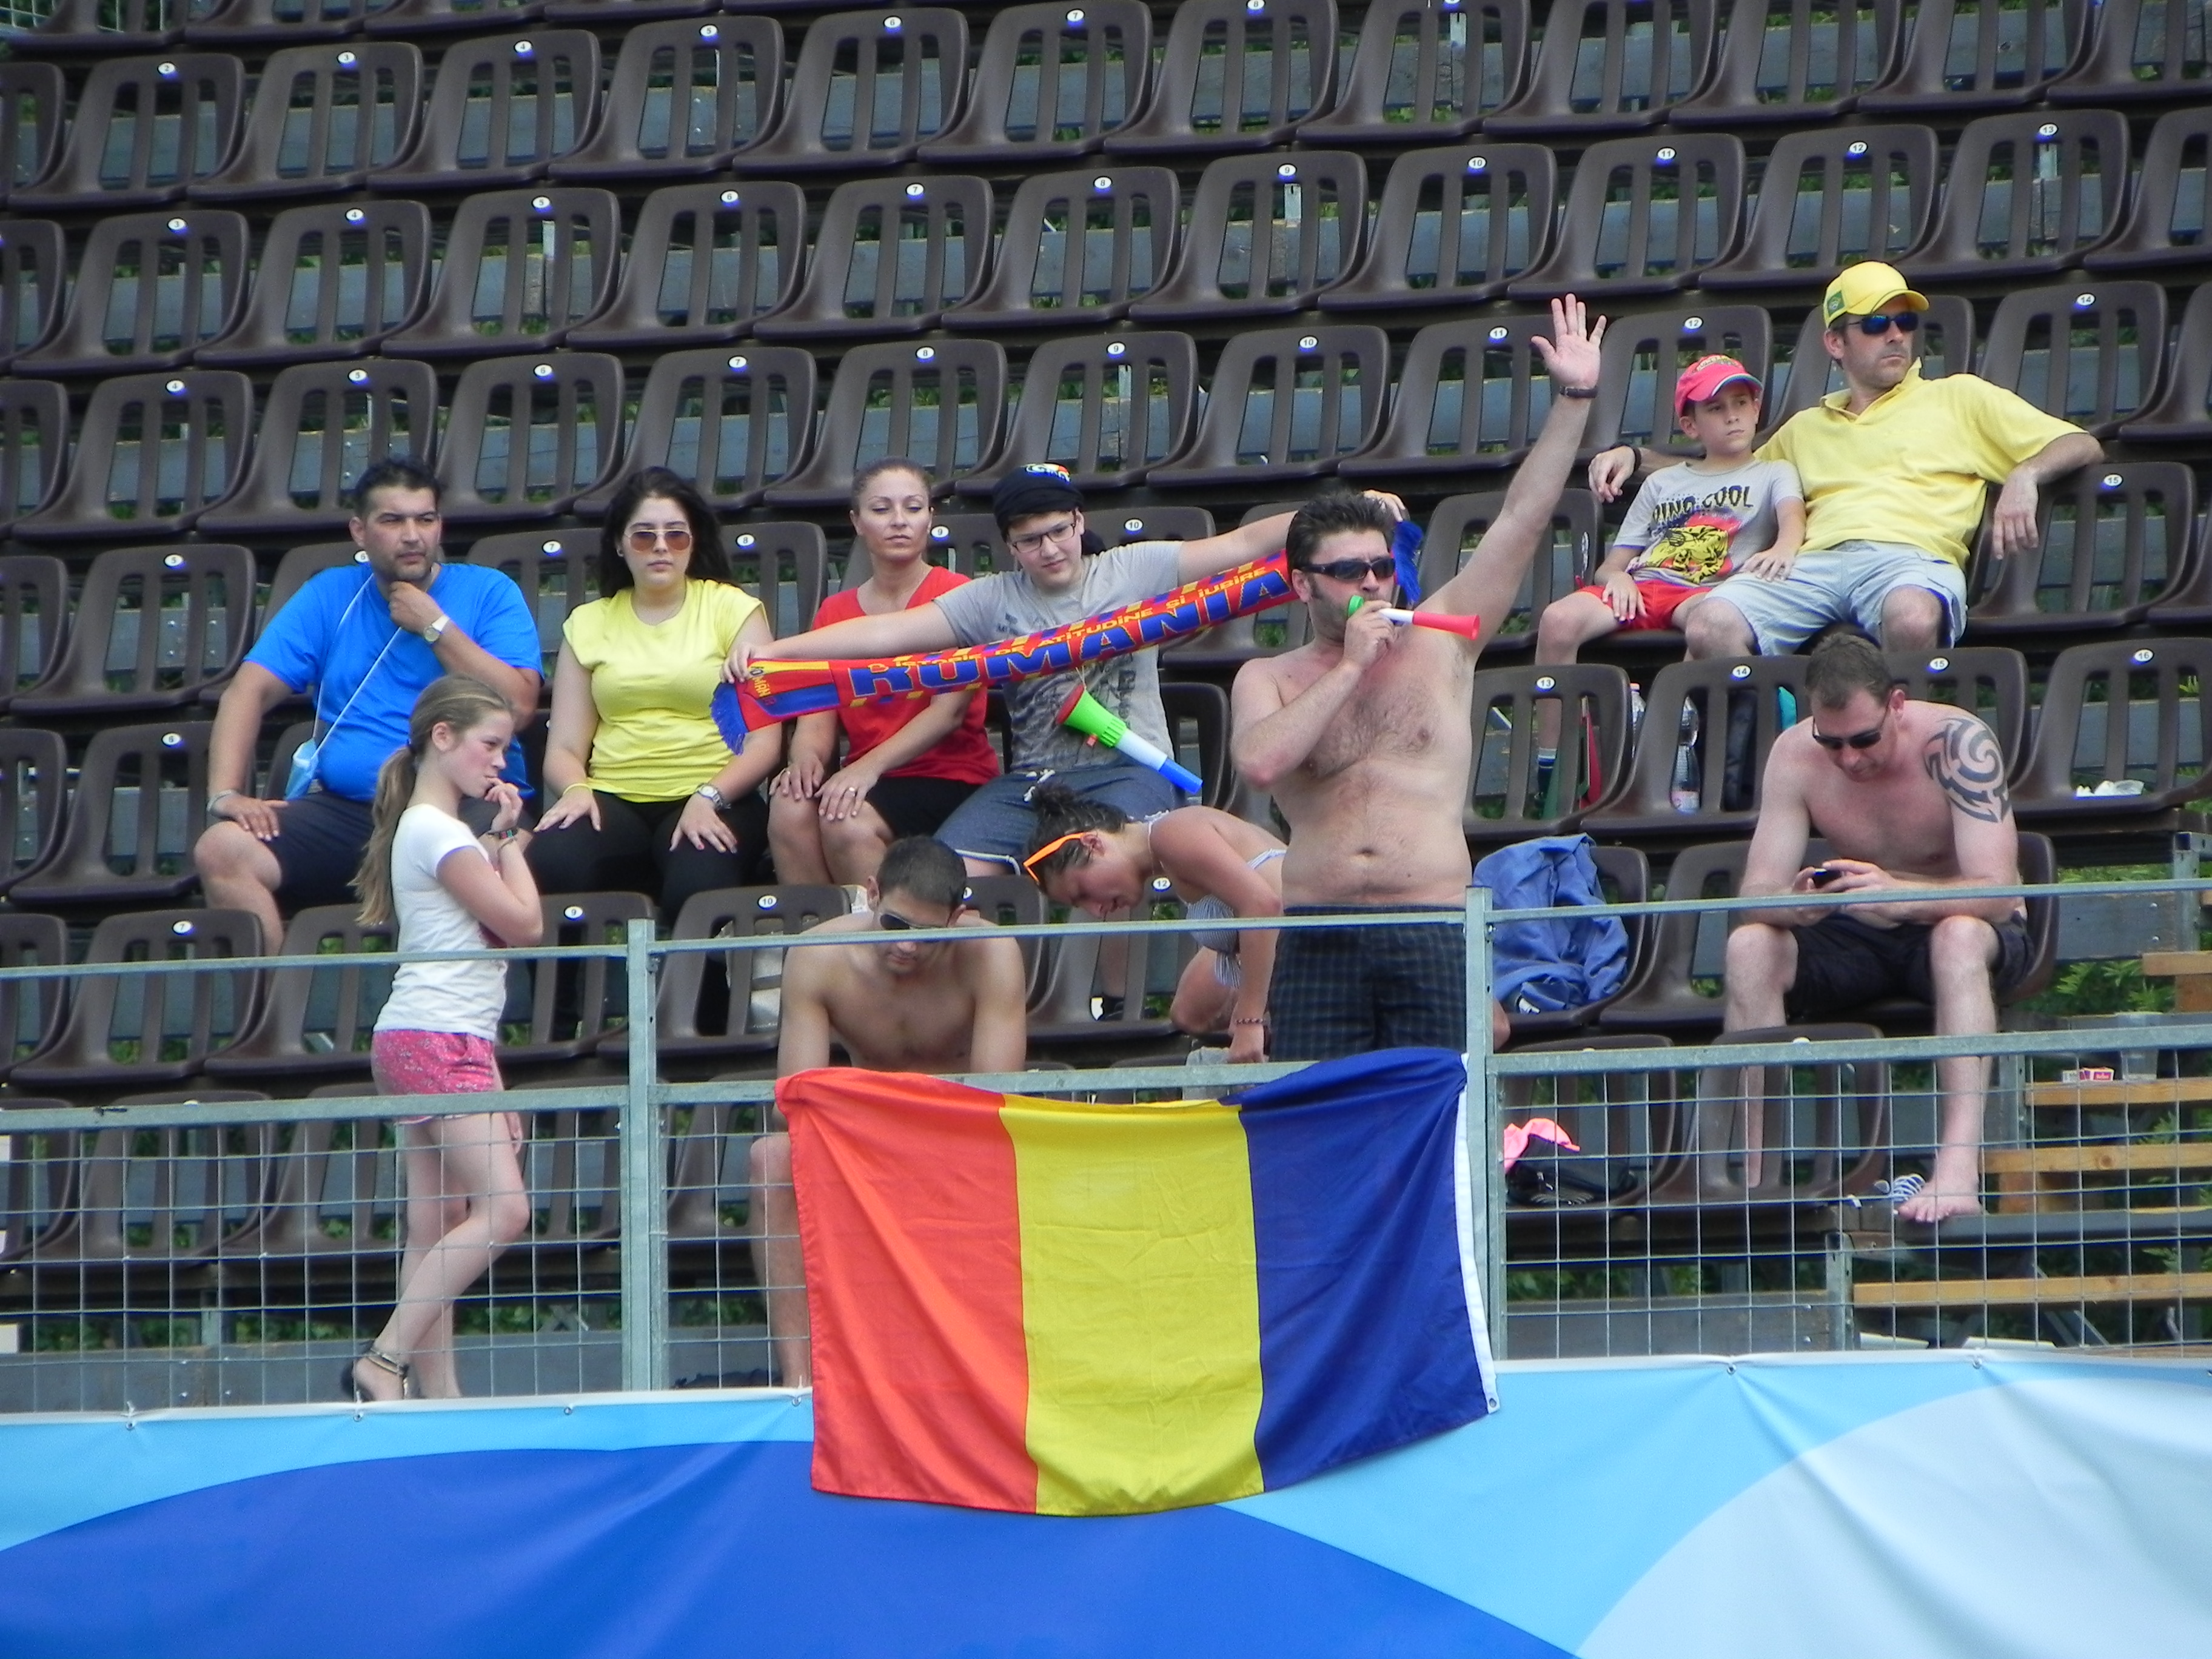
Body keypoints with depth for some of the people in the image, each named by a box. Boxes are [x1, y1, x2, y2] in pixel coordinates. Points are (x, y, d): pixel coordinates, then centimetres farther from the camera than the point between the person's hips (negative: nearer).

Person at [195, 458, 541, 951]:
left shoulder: (490, 593, 9)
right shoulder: (329, 598, 15)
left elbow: (518, 705, -5)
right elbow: (248, 692, 7)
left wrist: (435, 626, -4)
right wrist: (226, 794, -8)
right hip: (344, 808, 3)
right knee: (221, 851, -22)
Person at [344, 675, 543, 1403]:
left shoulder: (430, 830, 21)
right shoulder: (440, 832, -9)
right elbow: (523, 923, -10)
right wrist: (509, 837, 1)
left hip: (448, 1043, 11)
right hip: (436, 1042, -11)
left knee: (436, 1229, 4)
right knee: (503, 1209, -17)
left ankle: (438, 1392, -1)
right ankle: (383, 1361, -19)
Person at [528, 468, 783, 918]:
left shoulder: (733, 609, 9)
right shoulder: (589, 623, 18)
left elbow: (764, 739, 0)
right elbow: (564, 748, 12)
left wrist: (709, 797, -17)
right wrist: (574, 789, -12)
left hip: (711, 799, -2)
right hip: (614, 799, 2)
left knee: (697, 887, -37)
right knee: (551, 867, -33)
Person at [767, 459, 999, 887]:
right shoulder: (835, 612, 15)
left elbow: (950, 710, -12)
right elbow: (817, 718, 8)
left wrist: (870, 766, -24)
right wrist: (806, 757, -17)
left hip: (952, 777, -4)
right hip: (865, 781, 4)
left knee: (849, 821, -33)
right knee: (791, 809, -29)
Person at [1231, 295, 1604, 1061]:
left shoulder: (1437, 641, 12)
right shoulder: (1268, 680, 10)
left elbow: (1520, 522, 8)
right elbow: (1259, 761, -12)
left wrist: (1573, 401, 3)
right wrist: (1349, 667, -7)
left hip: (1432, 933, 0)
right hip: (1319, 939, 0)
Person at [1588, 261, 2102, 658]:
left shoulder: (1959, 398, 25)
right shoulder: (1807, 428, 35)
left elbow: (2081, 445, 20)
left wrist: (2024, 476, -3)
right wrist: (1635, 456, 32)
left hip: (1911, 556, -3)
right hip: (1814, 561, 3)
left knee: (1912, 617, -43)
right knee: (1709, 627, -30)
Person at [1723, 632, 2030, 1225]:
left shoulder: (1957, 743, -24)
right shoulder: (1796, 755, -13)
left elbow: (1996, 893, -32)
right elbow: (1754, 896, -17)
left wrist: (1900, 895, -51)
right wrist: (1795, 903, -42)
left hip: (1971, 932, -4)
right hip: (1856, 940, 4)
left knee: (1959, 935, -39)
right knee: (1750, 946, -24)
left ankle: (1959, 1168, -50)